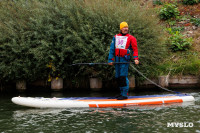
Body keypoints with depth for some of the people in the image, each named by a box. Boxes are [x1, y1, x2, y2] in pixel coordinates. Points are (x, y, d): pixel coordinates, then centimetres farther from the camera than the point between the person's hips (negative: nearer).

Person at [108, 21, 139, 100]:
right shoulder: (115, 37, 14)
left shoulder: (131, 38, 2)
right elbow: (112, 49, 14)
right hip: (117, 59, 5)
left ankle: (125, 95, -9)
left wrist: (136, 58, -15)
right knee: (118, 77, 9)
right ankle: (122, 93, 21)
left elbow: (135, 49, -2)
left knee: (123, 77, -12)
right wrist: (110, 59, 7)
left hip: (125, 59, -5)